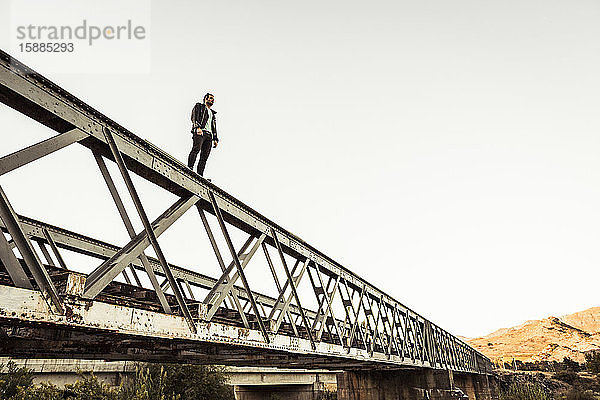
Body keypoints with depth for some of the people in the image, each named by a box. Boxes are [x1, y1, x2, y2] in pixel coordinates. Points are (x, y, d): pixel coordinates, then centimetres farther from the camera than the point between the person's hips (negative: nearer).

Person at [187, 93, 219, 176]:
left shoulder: (212, 113, 36)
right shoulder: (199, 106, 18)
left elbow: (214, 128, 29)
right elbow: (194, 117, 1)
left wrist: (215, 139, 15)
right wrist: (198, 127, -16)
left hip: (209, 134, 5)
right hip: (199, 132, -5)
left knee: (205, 156, -8)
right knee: (196, 149, -24)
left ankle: (200, 175, -16)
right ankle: (190, 168, -33)